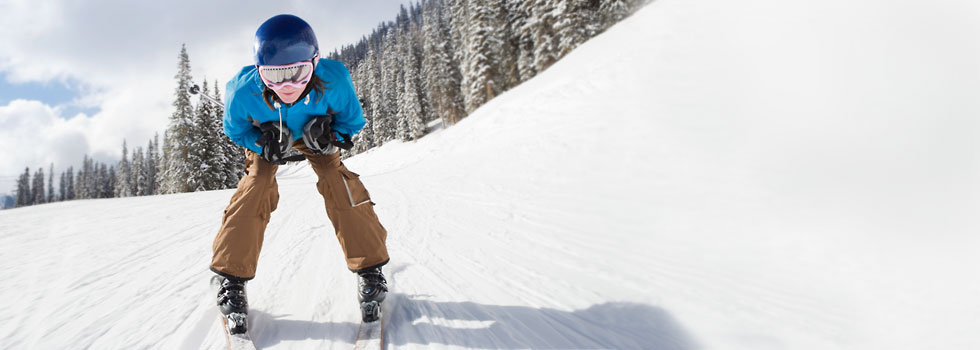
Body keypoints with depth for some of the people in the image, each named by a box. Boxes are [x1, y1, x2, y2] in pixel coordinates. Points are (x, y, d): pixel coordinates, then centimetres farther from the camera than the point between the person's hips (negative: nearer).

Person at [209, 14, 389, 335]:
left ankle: (369, 268, -5)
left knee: (337, 181, -17)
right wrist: (262, 142, -33)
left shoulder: (334, 81, -40)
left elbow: (352, 121, -18)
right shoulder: (243, 92, -39)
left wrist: (330, 136, -37)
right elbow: (235, 130, -14)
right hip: (264, 134, 0)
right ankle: (231, 277, 1)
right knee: (257, 187, -17)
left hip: (316, 132, 0)